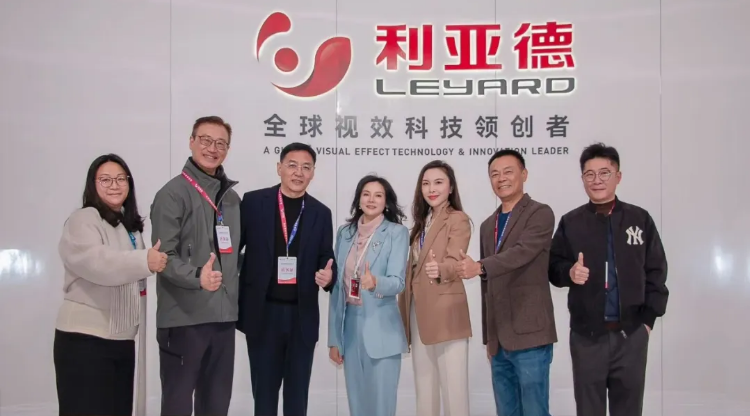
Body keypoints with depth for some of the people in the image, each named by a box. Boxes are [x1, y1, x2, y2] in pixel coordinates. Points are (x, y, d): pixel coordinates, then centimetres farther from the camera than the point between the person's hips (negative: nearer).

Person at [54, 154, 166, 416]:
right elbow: (94, 261, -28)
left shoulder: (131, 225, 16)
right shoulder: (82, 220, -8)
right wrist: (144, 261, -37)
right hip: (86, 338, -7)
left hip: (124, 338, 8)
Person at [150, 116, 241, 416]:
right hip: (183, 317, -6)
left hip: (223, 315, 6)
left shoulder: (232, 197, 14)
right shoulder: (173, 193, -7)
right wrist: (197, 277, -29)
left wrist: (236, 295, 14)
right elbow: (164, 255, -14)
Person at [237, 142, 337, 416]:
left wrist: (328, 276, -15)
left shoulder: (321, 213, 5)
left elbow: (325, 260, 8)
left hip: (302, 316, 2)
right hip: (263, 313, -1)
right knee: (264, 393, 10)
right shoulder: (253, 202, -1)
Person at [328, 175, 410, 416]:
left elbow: (398, 282, -13)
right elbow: (338, 286, 9)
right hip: (349, 325, 4)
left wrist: (375, 283, -35)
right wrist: (333, 337, 8)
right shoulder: (345, 232, 8)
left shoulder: (397, 232, -5)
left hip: (381, 329, -4)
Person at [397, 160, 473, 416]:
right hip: (418, 312, 8)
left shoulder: (458, 219, -5)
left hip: (446, 314, -8)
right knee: (424, 388, 12)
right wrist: (404, 309, 11)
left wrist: (439, 269, -40)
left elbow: (454, 263, -19)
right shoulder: (422, 222, 18)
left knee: (453, 387, -5)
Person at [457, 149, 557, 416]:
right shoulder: (488, 226, 17)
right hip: (499, 341, 7)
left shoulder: (540, 214, -4)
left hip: (529, 336, -7)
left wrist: (479, 267, -39)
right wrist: (488, 338, 17)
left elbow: (522, 252, -23)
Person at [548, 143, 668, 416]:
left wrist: (649, 317, 0)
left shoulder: (640, 219, 3)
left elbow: (656, 271, 6)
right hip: (586, 334, 0)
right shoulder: (570, 222, 1)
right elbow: (553, 267, 5)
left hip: (632, 333, 1)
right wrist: (569, 272, -18)